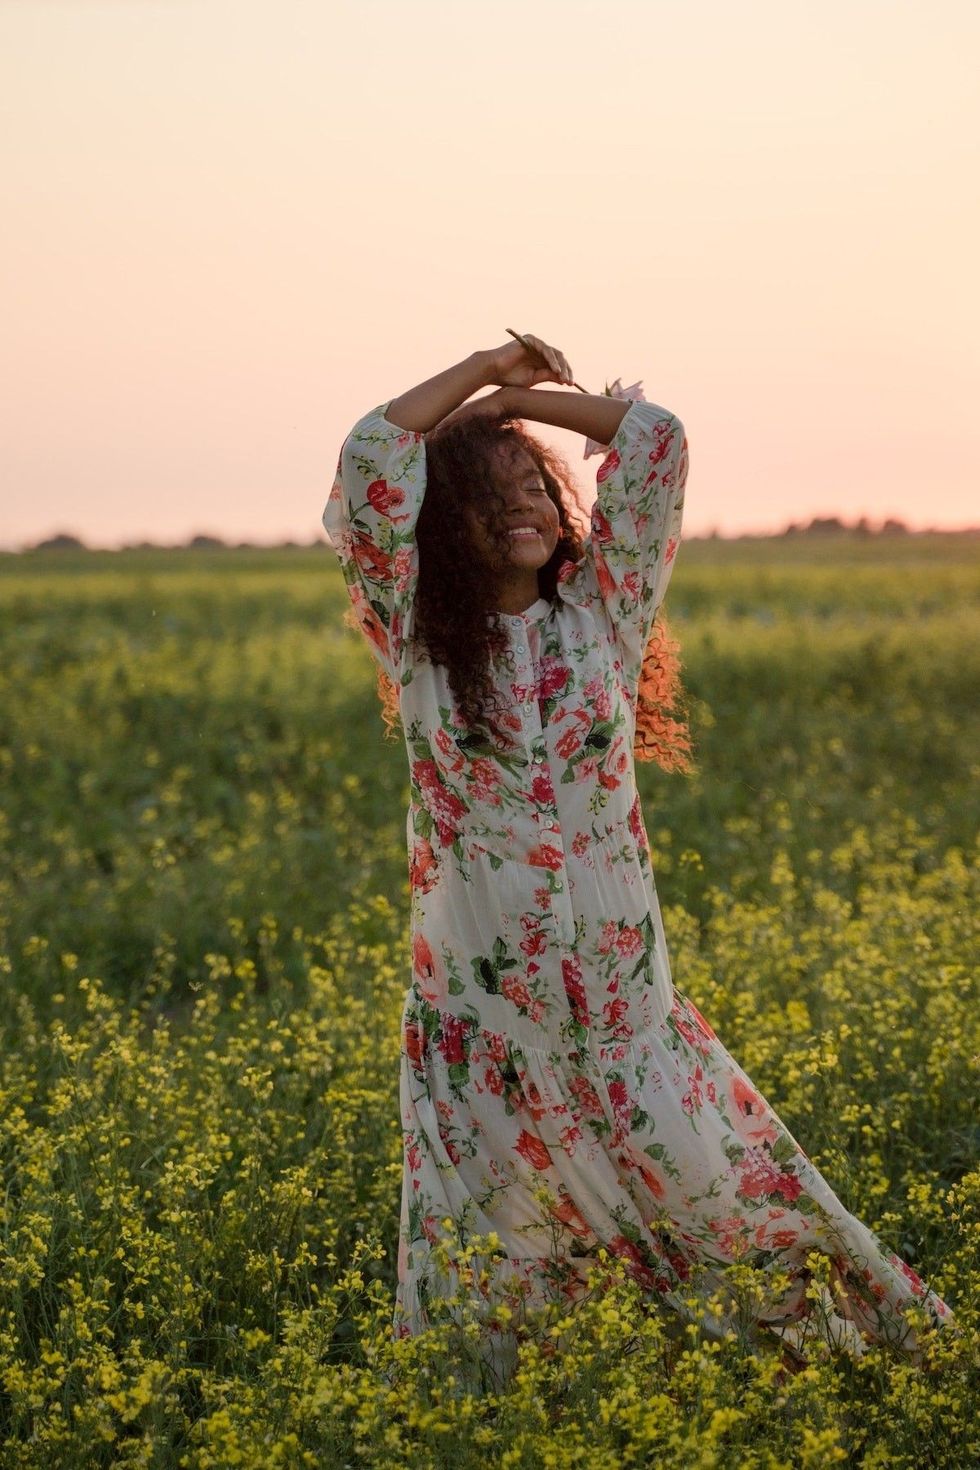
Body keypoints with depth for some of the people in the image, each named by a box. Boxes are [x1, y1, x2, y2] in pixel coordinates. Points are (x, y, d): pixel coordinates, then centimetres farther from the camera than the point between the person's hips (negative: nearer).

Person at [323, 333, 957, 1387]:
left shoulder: (600, 613, 3)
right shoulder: (419, 638, -1)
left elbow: (657, 438, -3)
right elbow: (368, 460, -10)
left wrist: (523, 399, 5)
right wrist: (482, 373, 0)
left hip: (617, 981, 1)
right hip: (479, 997, -1)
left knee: (706, 1177, 3)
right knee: (484, 1254, 4)